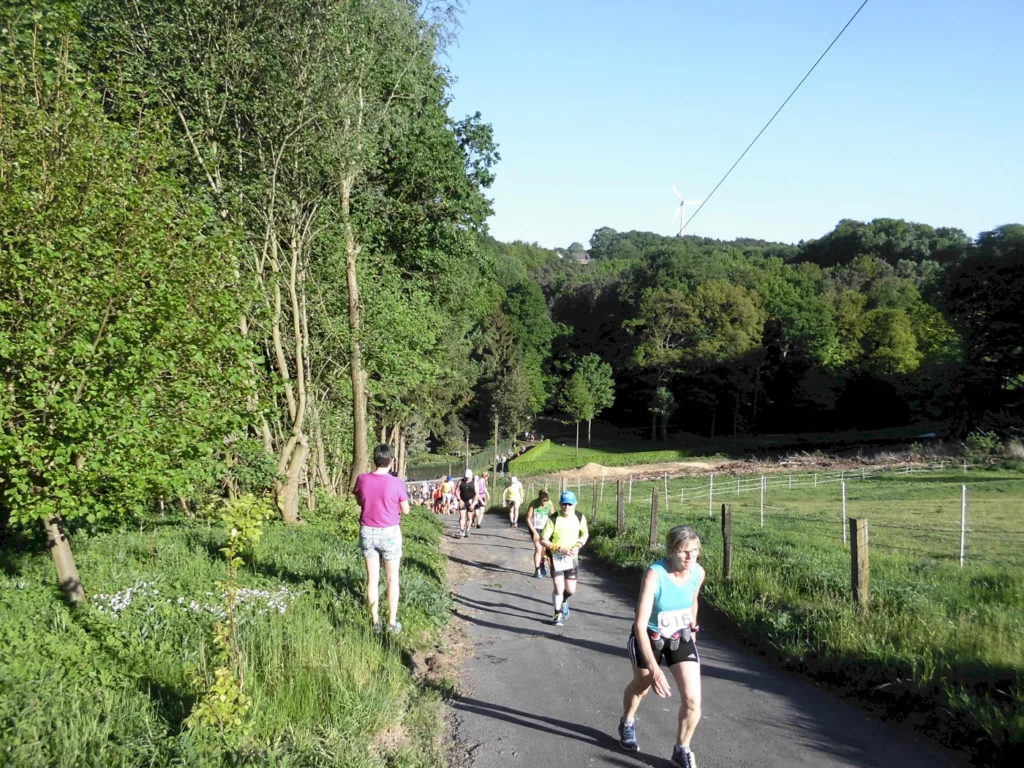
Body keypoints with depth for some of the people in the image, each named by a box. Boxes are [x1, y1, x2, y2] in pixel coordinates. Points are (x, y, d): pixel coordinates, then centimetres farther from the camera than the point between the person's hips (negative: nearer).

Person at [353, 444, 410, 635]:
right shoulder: (396, 483, -15)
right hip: (389, 533, -3)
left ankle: (375, 622, 15)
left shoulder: (362, 479, -7)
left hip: (367, 532, 3)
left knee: (372, 578, 10)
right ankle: (392, 622, 13)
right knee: (392, 579, 8)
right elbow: (406, 510, -3)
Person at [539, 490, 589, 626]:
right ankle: (558, 614, 17)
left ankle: (563, 601, 42)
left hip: (572, 558, 3)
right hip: (556, 558, -3)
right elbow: (543, 540, -12)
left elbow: (585, 534, 12)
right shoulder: (553, 519, -16)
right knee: (558, 588, -8)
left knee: (571, 590, 6)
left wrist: (578, 546, -7)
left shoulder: (580, 518, -6)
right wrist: (559, 548, -22)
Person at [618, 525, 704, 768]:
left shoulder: (698, 573, -18)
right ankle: (627, 723, 57)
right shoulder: (655, 574, -35)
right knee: (641, 687, 23)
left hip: (681, 637, 3)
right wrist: (654, 670, -36)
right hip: (649, 637, -3)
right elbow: (640, 624, -34)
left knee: (693, 700, -8)